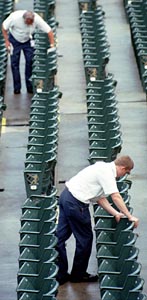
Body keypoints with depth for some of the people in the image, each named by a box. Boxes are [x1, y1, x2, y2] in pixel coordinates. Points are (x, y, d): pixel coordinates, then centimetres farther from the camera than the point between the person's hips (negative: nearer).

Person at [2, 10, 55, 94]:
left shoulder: (37, 19, -31)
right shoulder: (15, 17, -34)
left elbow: (49, 31, -24)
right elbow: (4, 27, -17)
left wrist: (52, 45, -27)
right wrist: (6, 41, -18)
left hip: (28, 40, 1)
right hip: (15, 39, -1)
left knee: (30, 61, -6)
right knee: (14, 63, -2)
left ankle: (30, 87, 5)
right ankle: (17, 88, 7)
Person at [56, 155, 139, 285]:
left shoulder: (103, 168, 15)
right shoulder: (107, 173, -15)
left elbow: (100, 198, 14)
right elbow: (116, 197, -19)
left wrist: (115, 213, 7)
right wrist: (130, 216, -14)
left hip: (66, 195, 10)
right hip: (76, 204, -10)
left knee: (60, 237, 10)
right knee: (85, 239, 7)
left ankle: (60, 275, 17)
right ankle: (78, 274, 20)